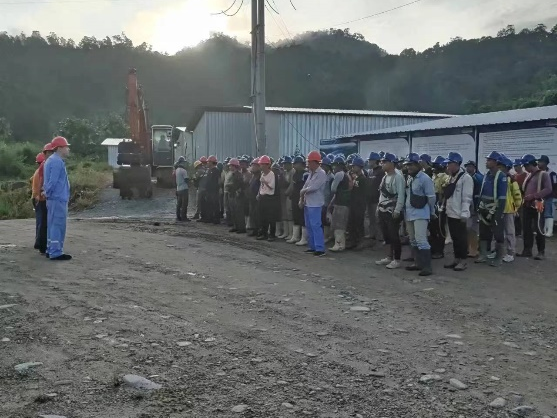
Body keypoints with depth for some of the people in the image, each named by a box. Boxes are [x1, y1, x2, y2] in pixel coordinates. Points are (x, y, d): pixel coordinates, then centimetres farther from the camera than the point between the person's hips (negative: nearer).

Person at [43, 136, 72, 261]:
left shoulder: (52, 160, 19)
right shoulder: (57, 162, -16)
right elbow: (53, 181, -18)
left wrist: (47, 192, 16)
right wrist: (48, 193, -6)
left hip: (54, 198, 11)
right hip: (58, 198, -11)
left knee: (53, 225, 14)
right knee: (58, 225, -8)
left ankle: (51, 250, 21)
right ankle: (56, 253, -6)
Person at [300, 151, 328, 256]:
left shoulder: (321, 174, -13)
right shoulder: (310, 173, 14)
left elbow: (313, 187, -21)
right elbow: (305, 186, 13)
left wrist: (303, 191, -6)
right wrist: (302, 198, -1)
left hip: (315, 204, -9)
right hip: (307, 203, 9)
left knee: (316, 226, -11)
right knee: (309, 226, 13)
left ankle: (320, 249, -8)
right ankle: (312, 246, 22)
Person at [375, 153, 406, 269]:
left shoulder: (397, 177, -13)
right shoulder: (385, 177, 14)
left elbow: (401, 195, -18)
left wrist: (397, 211, -21)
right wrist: (378, 207, 15)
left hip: (393, 212, -9)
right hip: (383, 211, 9)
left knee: (394, 236, -3)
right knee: (386, 236, 14)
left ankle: (396, 260, 4)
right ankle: (389, 257, 24)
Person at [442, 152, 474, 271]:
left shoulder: (466, 178, -13)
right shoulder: (451, 177, 14)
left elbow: (467, 197, -17)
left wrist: (464, 213, -20)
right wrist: (443, 208, 15)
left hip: (459, 214, -8)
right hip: (450, 213, 8)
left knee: (461, 238, 0)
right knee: (454, 237, 13)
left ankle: (463, 261, 8)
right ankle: (456, 259, 22)